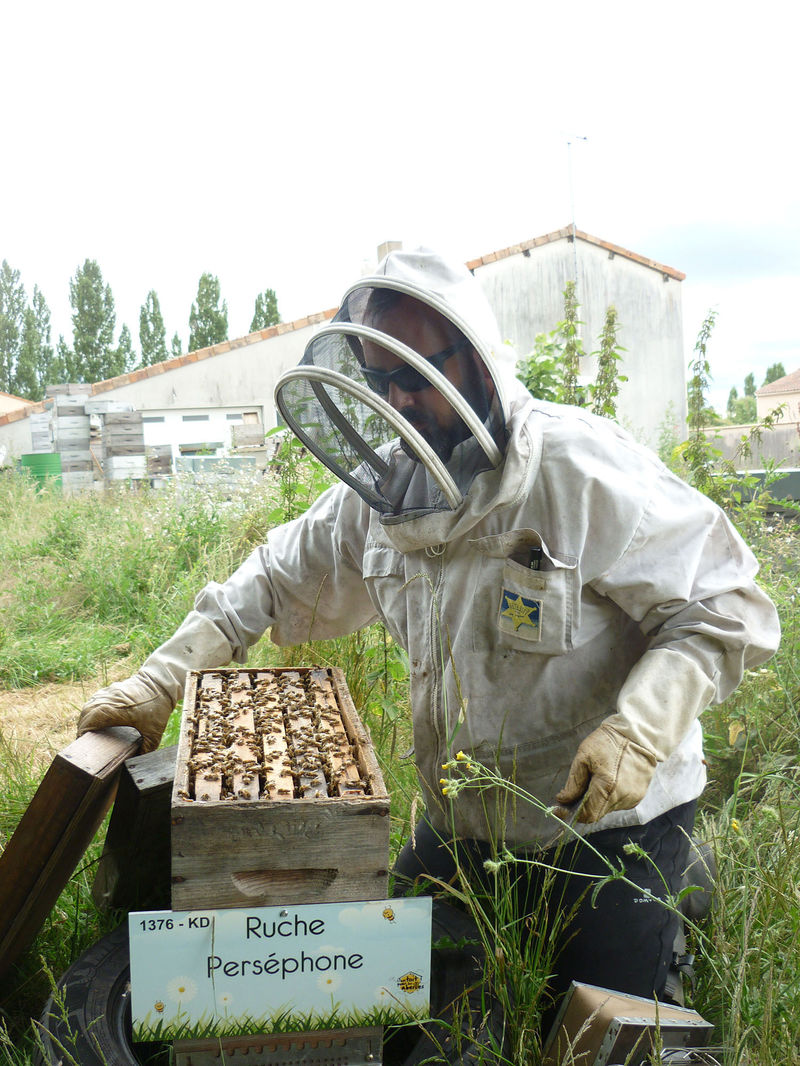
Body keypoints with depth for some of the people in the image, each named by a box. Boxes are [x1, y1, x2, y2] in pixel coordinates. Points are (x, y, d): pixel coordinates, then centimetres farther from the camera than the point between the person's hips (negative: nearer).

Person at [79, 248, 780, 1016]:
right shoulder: (380, 486, -1)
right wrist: (160, 680, 1)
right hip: (458, 823, 6)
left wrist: (638, 730, -32)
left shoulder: (583, 468, -21)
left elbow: (723, 608, -18)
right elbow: (276, 584, 8)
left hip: (604, 820, -5)